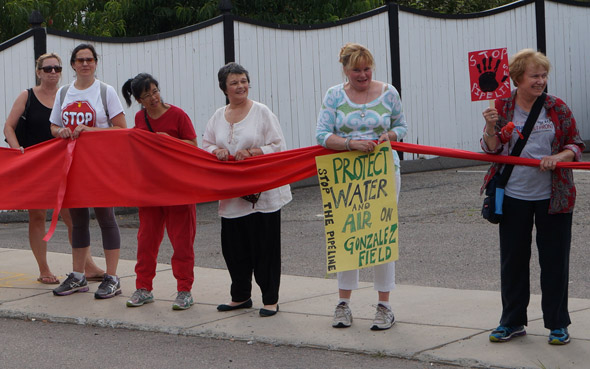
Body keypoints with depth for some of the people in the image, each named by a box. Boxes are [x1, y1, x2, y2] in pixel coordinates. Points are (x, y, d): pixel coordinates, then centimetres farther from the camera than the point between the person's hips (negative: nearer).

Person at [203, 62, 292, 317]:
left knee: (264, 246, -1)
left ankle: (270, 299, 10)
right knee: (233, 247, 9)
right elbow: (205, 144, 16)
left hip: (262, 193, -5)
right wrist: (216, 151, -6)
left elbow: (278, 146, -6)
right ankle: (240, 296, 25)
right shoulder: (218, 117, 11)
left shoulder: (262, 112, -3)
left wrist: (251, 153, -19)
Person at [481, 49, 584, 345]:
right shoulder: (502, 107, 1)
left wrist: (558, 157, -16)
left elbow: (576, 144, 4)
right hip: (514, 196, 1)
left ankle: (557, 324, 16)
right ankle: (512, 322, 22)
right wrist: (491, 127, -17)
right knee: (512, 259, 8)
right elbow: (492, 151, 2)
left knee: (554, 260, 3)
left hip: (553, 196, -1)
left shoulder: (557, 108, 0)